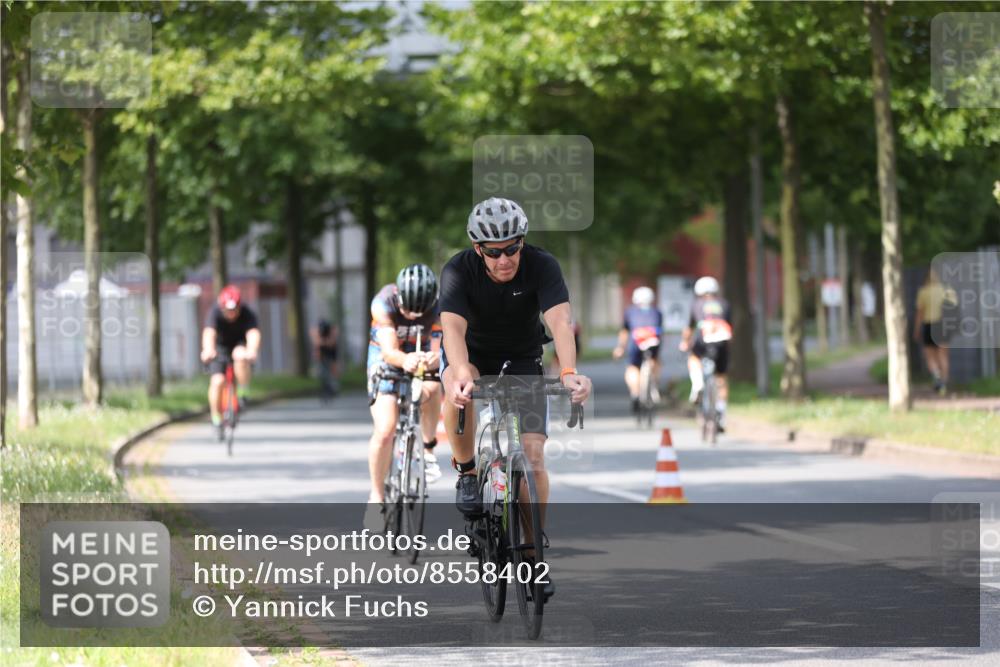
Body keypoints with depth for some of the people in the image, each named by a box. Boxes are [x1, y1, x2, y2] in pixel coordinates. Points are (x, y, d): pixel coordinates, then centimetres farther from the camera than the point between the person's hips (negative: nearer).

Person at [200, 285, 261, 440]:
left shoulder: (248, 314, -27)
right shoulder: (215, 313, -27)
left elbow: (253, 334, -44)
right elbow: (209, 333, -45)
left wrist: (252, 350, -66)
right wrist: (208, 350, -66)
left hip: (239, 344, 0)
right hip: (220, 347, 0)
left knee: (240, 356, -36)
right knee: (217, 381, -19)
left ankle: (243, 392, -15)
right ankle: (216, 418, 0)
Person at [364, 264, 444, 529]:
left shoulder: (438, 308, -24)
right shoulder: (383, 303, -29)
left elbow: (439, 351, -28)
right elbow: (389, 351, -37)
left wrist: (432, 360, -52)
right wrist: (405, 360, -59)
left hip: (422, 355, 2)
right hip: (387, 359, -2)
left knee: (432, 389, -32)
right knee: (385, 430, -17)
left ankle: (428, 447, -5)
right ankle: (376, 497, -1)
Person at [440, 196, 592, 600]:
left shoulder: (541, 266, -24)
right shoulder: (459, 271, -25)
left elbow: (560, 320, -38)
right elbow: (453, 327, -40)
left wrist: (569, 373, -56)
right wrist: (461, 374, -60)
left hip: (522, 362, 1)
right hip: (472, 355, -1)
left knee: (533, 453, -13)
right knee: (457, 388, -37)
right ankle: (467, 473, -16)